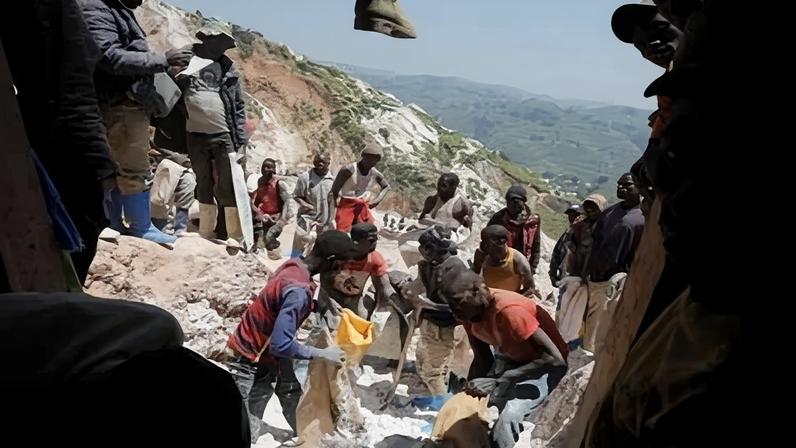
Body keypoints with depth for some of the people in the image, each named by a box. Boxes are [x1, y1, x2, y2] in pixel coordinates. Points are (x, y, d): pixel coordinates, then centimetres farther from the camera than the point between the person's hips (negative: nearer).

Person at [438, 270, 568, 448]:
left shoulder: (508, 311, -35)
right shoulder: (469, 311, -11)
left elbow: (555, 358, -36)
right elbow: (482, 360, -2)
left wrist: (500, 381, -36)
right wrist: (468, 390, -19)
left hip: (546, 367, -7)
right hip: (511, 359, 8)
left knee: (506, 421, -24)